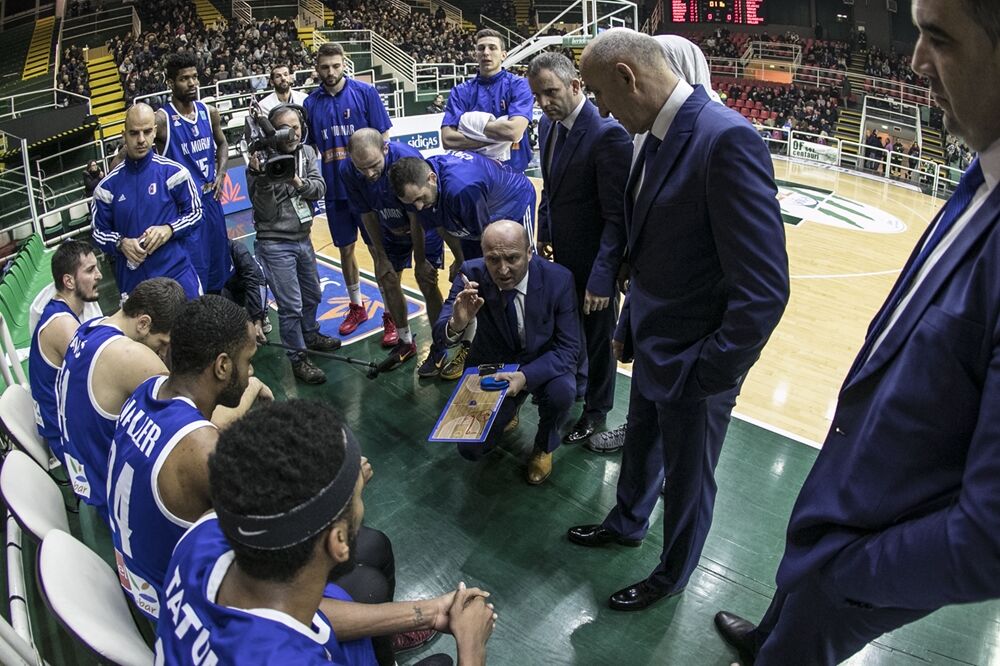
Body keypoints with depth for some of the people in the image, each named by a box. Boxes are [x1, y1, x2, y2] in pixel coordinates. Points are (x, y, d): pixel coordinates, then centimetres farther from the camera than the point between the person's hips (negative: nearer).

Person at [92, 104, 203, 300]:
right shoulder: (108, 185, 3)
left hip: (178, 274, -1)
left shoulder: (173, 172, -2)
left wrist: (169, 229, -12)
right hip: (133, 281, 1)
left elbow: (195, 213, 5)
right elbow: (99, 232, 9)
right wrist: (121, 243, -11)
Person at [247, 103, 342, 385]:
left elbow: (320, 189, -6)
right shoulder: (262, 161, -15)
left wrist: (300, 183, -25)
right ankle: (298, 359, 12)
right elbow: (266, 212, -18)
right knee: (291, 305, -3)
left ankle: (310, 335, 47)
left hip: (303, 238, 7)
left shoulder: (306, 152, 2)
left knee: (312, 295, 23)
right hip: (275, 244, -6)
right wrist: (262, 177, -31)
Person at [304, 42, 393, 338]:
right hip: (334, 189, 4)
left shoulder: (365, 92, -5)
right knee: (345, 249, 13)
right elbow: (310, 147, 11)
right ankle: (356, 307, 30)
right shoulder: (311, 103, 4)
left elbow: (383, 138, -5)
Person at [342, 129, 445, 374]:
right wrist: (381, 258, -5)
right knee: (387, 280, 6)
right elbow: (367, 215, -10)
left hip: (424, 225, -4)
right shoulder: (348, 171, -24)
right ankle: (405, 342, 24)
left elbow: (416, 216, -28)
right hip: (391, 229, 5)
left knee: (427, 282, -7)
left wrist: (420, 261, -19)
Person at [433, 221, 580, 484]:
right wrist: (456, 324, -48)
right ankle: (507, 408, 26)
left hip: (543, 364, -1)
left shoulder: (558, 279, -24)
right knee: (471, 449, -7)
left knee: (562, 391, -34)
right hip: (492, 364, 1)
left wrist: (526, 376, -37)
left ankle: (544, 446, 1)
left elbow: (568, 348, -20)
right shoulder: (471, 274, -20)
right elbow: (440, 336, -22)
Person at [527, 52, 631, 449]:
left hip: (593, 260, -7)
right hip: (561, 253, 7)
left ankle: (596, 412, 33)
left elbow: (617, 215, -26)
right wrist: (543, 234, 11)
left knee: (598, 337, 12)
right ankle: (574, 384, 49)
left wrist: (602, 278, -28)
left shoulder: (607, 134, -25)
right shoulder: (548, 125, 0)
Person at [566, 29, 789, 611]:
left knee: (686, 476, 17)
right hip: (654, 345, 8)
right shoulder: (655, 136, 0)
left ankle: (673, 573, 43)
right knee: (640, 445, 29)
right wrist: (630, 327, 11)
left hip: (694, 363, -7)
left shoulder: (726, 139, -28)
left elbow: (764, 290, -28)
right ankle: (628, 523, 56)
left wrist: (706, 374, -20)